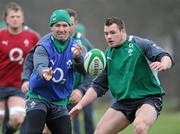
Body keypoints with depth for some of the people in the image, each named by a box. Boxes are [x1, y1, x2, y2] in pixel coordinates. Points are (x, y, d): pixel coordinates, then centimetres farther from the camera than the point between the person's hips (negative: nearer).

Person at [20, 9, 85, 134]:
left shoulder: (74, 46, -1)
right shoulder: (44, 46, -12)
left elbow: (82, 70, -17)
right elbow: (39, 66, -31)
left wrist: (78, 58, -40)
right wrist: (44, 73, -56)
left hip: (60, 101, 4)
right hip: (39, 97, -4)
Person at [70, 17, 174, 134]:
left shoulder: (139, 44, -7)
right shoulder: (108, 55, 9)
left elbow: (166, 58, -17)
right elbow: (98, 86, 16)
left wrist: (163, 64, -41)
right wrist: (80, 104, 7)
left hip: (148, 97, -6)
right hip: (123, 102, 6)